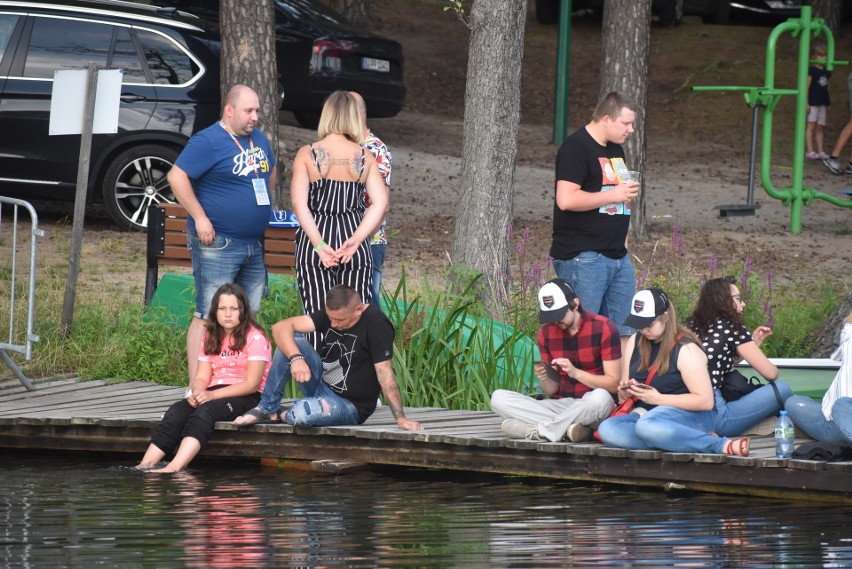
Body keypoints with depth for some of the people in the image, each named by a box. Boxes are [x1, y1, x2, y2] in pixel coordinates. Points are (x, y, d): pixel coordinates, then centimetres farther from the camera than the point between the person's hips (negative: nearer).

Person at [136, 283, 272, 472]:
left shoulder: (255, 338, -5)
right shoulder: (211, 338, 16)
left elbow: (252, 384, -13)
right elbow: (201, 377, 10)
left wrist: (211, 395, -22)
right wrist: (197, 392, -16)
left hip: (247, 398, -6)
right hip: (212, 395, 6)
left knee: (205, 411, -35)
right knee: (176, 412, -24)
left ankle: (174, 468, -53)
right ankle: (146, 465, -38)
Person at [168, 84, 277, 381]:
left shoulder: (258, 139, 14)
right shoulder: (208, 141, -12)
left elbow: (270, 172, 32)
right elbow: (177, 177, -17)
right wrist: (200, 217, -18)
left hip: (254, 244, 9)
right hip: (218, 243, -9)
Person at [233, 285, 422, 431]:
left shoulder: (376, 324, -20)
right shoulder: (330, 314, -2)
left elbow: (385, 375, -24)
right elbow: (281, 328, -12)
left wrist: (401, 419, -31)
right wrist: (296, 358, -31)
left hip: (350, 406, -6)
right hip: (321, 385, 6)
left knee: (303, 412, -36)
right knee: (292, 342, -15)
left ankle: (286, 417, 3)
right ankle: (267, 409, -5)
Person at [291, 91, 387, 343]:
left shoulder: (307, 154, -3)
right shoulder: (365, 157, 3)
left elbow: (299, 203, -12)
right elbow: (380, 203, -6)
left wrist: (319, 245, -14)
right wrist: (355, 240, -11)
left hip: (315, 242, -2)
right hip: (355, 248, 2)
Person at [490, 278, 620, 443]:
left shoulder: (603, 328, -7)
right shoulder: (546, 333, 7)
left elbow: (613, 384, -11)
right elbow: (552, 390, 9)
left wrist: (576, 373, -24)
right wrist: (544, 379, -15)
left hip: (591, 407, -4)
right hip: (560, 406, 4)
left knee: (600, 397, -42)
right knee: (498, 398, -15)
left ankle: (540, 430, -24)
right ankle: (567, 427, -29)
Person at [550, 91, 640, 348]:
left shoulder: (615, 149, 18)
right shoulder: (576, 148, -11)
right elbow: (566, 199, -22)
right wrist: (614, 195, -15)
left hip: (618, 256, 9)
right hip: (583, 256, -9)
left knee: (623, 333, 9)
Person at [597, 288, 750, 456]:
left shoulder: (686, 349, -10)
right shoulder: (635, 342, 10)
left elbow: (706, 401, -15)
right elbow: (623, 397, 19)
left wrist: (658, 398, -19)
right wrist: (626, 391, -7)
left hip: (691, 415, -7)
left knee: (647, 425, -42)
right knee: (606, 429, -27)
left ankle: (723, 445, -35)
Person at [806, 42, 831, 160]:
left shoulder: (826, 72, 12)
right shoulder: (812, 70, -7)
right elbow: (807, 87, -10)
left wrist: (828, 104, 19)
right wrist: (806, 103, -15)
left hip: (822, 103, 7)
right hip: (813, 103, -7)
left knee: (819, 128, 9)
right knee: (811, 126, -8)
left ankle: (820, 151, 11)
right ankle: (810, 151, -10)